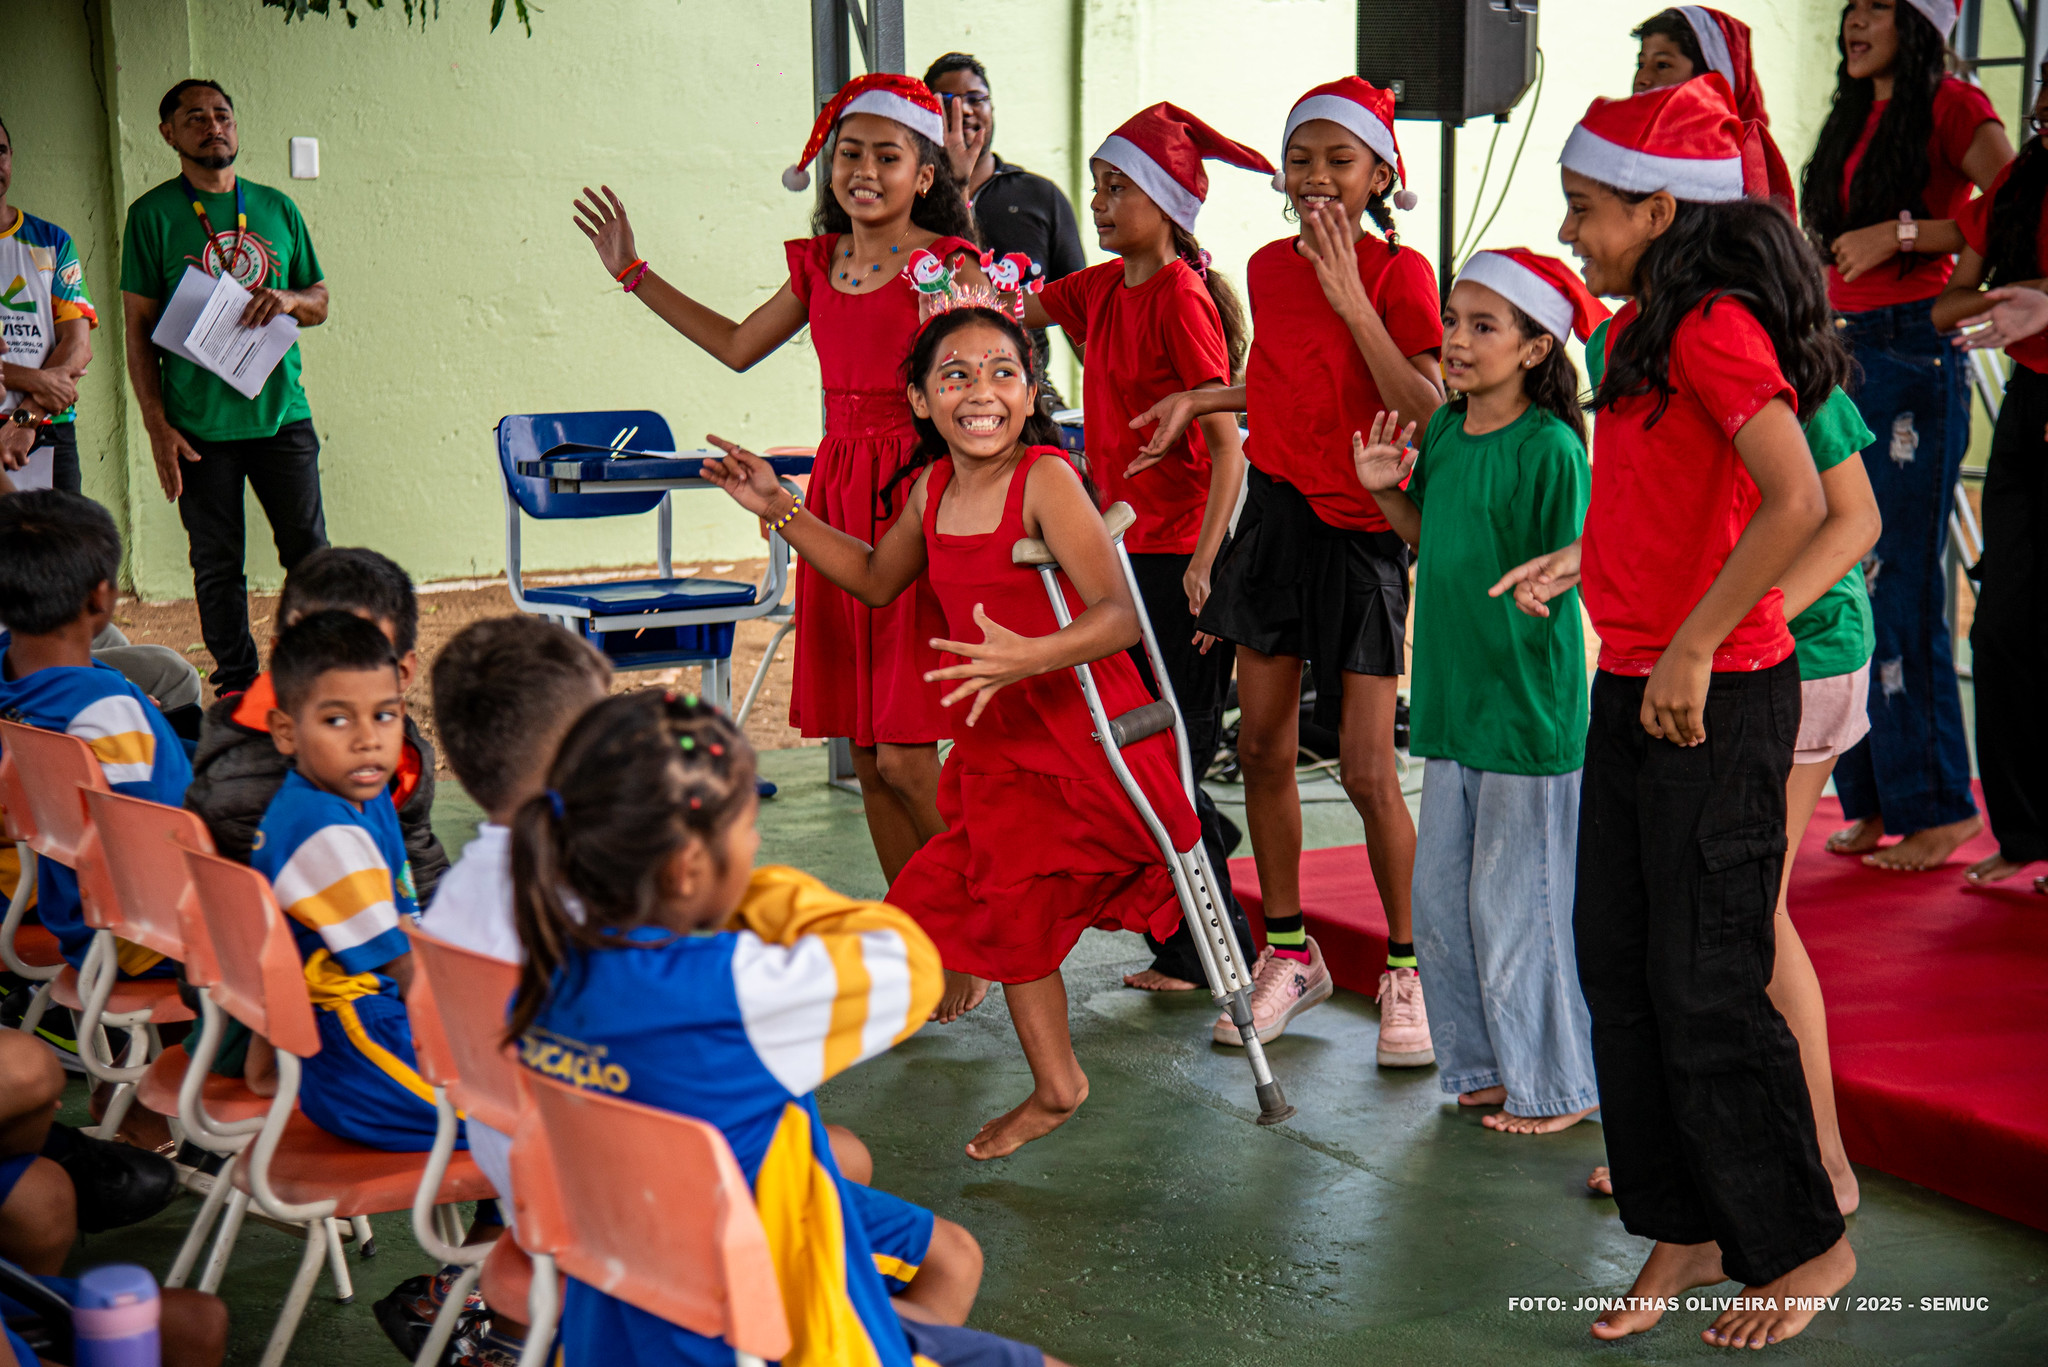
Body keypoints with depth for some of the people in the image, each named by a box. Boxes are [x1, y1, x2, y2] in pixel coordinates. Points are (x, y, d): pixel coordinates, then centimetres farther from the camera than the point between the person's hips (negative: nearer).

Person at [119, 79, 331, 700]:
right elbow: (139, 330, -1)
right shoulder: (152, 215, 1)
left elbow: (321, 302, 17)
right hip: (200, 425, -2)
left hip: (282, 413, 2)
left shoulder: (277, 208, 11)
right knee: (218, 566, 4)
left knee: (310, 553, 2)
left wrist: (288, 300, -8)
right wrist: (158, 427, -9)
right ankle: (237, 689, 15)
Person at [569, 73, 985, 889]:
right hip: (836, 497, 7)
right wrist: (634, 275, 29)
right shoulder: (820, 263, 14)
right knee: (866, 757, 9)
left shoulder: (948, 264, -6)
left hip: (918, 498, -6)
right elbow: (738, 346, 27)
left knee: (903, 758, -9)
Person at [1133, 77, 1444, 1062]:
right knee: (1263, 749, 8)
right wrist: (1199, 399, 10)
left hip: (1359, 532, -6)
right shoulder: (1268, 268, 8)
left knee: (1368, 771, -5)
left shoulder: (1398, 273, -9)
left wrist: (1351, 297, -23)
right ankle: (1290, 954, 23)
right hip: (1274, 514, 6)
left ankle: (1404, 970, 12)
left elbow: (1426, 411, -21)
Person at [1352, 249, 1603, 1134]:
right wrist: (1385, 491, 4)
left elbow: (1564, 578, -13)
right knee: (1440, 898, 13)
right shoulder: (1444, 431, 8)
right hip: (1452, 699, 8)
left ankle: (1553, 1086, 17)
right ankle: (1484, 1064, 29)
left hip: (1528, 707, -8)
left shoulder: (1550, 448, -14)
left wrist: (1513, 591, -28)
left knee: (1515, 902, 0)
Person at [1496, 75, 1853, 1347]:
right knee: (1620, 967, 12)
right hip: (1632, 689, 10)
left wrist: (1691, 649, -25)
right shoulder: (1646, 326, 13)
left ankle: (1804, 1244, 18)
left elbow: (1796, 501, -28)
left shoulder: (1714, 325, -17)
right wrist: (1581, 562, 16)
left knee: (1705, 989, -1)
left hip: (1717, 699, -9)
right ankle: (1686, 1233, 25)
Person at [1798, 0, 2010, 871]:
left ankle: (1937, 807, -1)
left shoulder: (1953, 105, -4)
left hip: (1912, 351, -8)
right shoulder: (1857, 114, 19)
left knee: (1900, 584, -9)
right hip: (1844, 352, 8)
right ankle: (1874, 799, 15)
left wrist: (1902, 232, -17)